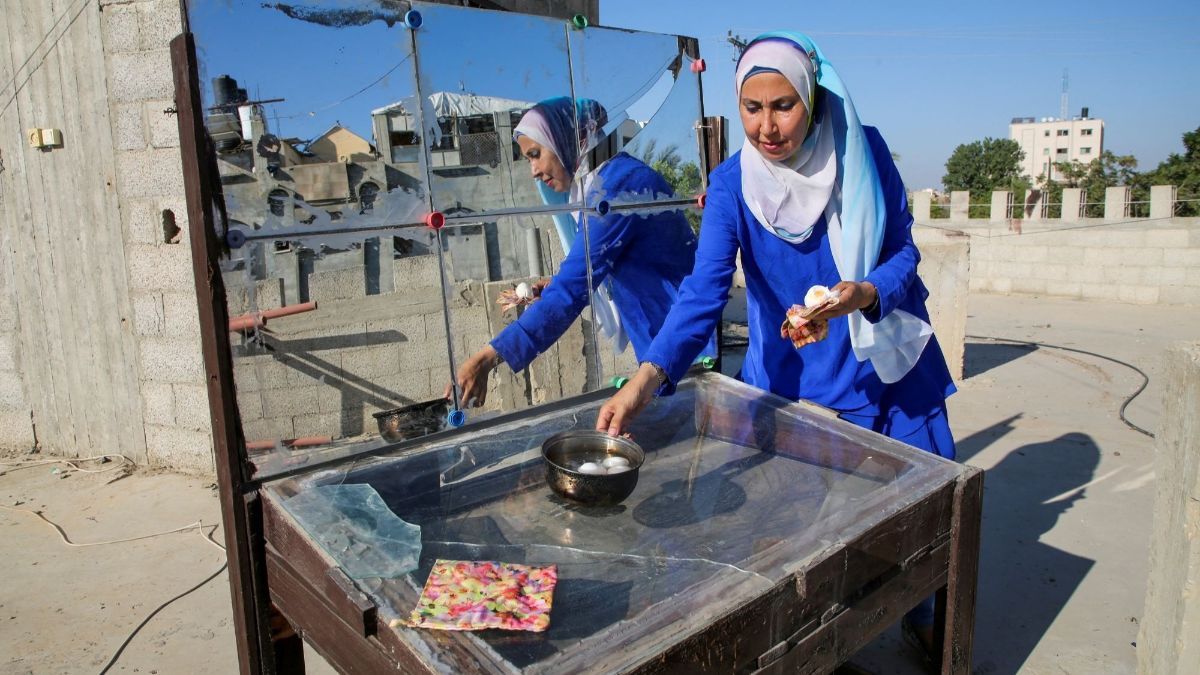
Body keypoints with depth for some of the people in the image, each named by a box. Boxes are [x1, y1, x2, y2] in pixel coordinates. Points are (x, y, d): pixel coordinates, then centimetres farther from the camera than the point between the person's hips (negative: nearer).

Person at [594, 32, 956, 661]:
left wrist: (864, 294, -28)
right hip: (797, 378, -1)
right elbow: (704, 290, -26)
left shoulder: (865, 152, -11)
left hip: (889, 361, 2)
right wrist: (646, 377, -41)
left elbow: (904, 252, -4)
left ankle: (920, 616, 41)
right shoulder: (732, 183, -15)